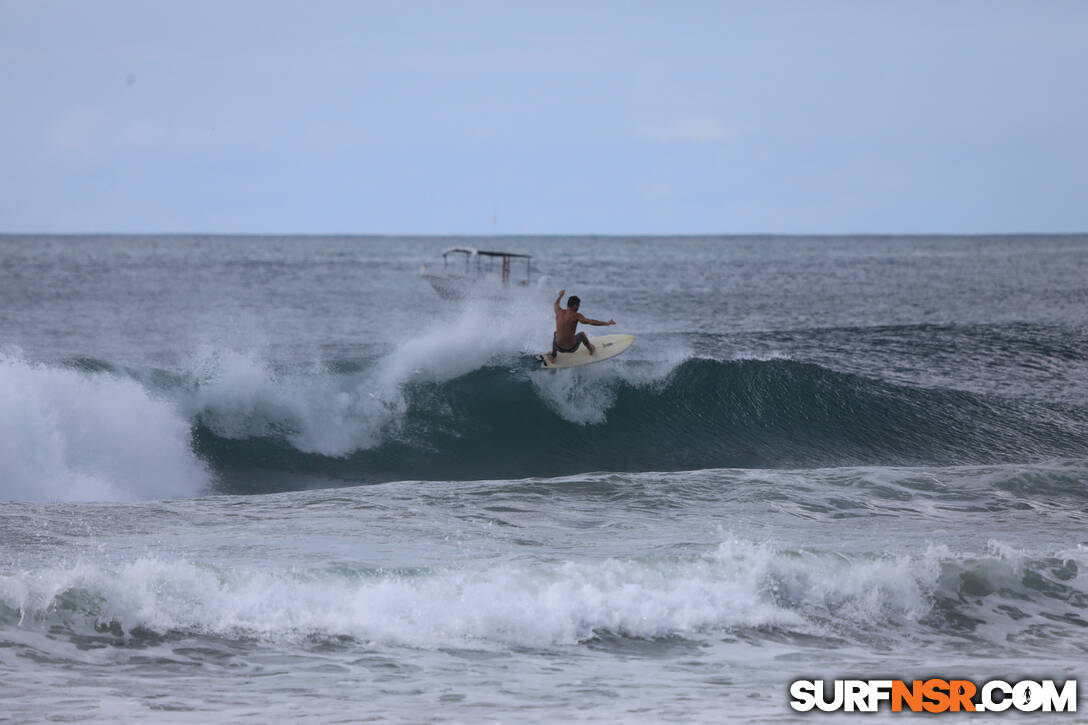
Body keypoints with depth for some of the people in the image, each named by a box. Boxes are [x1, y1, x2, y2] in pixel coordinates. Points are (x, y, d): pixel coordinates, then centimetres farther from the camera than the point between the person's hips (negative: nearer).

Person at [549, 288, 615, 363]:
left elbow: (556, 304, 20)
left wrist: (560, 295, 42)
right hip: (572, 348, -3)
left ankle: (553, 355, 29)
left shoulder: (559, 312, -5)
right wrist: (607, 323, -20)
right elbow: (591, 322, -28)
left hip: (559, 348, 3)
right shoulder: (576, 316, -18)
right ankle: (590, 349, 58)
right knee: (582, 334, 31)